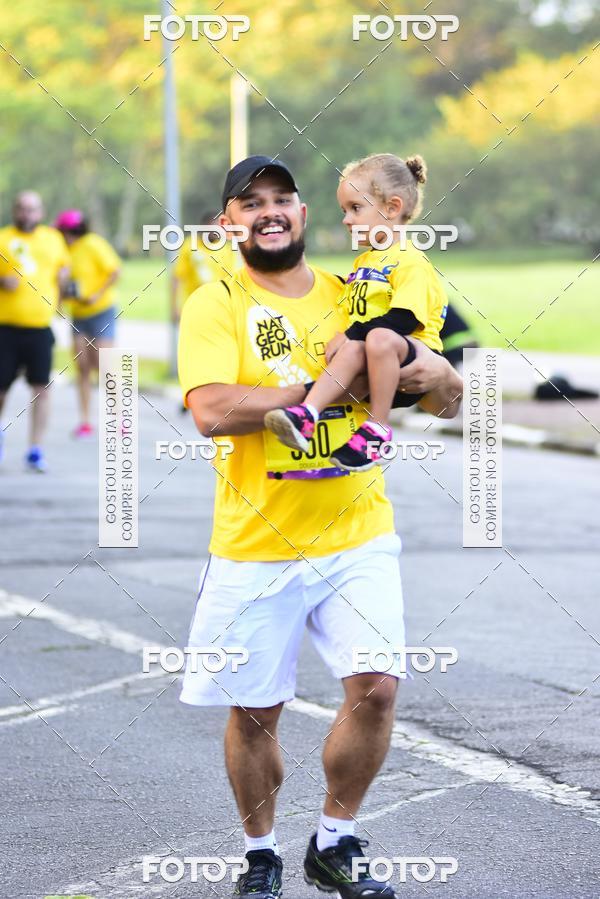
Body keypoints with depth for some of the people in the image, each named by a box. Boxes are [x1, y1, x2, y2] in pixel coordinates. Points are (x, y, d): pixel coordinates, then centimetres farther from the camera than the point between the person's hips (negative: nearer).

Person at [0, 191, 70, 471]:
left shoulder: (53, 238, 12)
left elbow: (63, 263, 29)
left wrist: (64, 273, 10)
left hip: (40, 326, 2)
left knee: (42, 386, -6)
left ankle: (36, 451, 0)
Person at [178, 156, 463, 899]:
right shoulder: (215, 307, -3)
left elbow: (447, 405, 10)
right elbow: (212, 410, -20)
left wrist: (435, 374, -14)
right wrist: (319, 387, -19)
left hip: (356, 538, 2)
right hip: (254, 547, -2)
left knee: (375, 687, -10)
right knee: (254, 712, 5)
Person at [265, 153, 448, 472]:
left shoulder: (411, 262, -7)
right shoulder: (363, 262, 22)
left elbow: (401, 320, -18)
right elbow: (353, 314, 26)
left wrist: (350, 336, -20)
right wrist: (347, 340, 6)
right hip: (374, 370, 6)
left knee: (379, 338, -38)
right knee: (352, 349, -28)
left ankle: (378, 428, -30)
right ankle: (307, 414, -48)